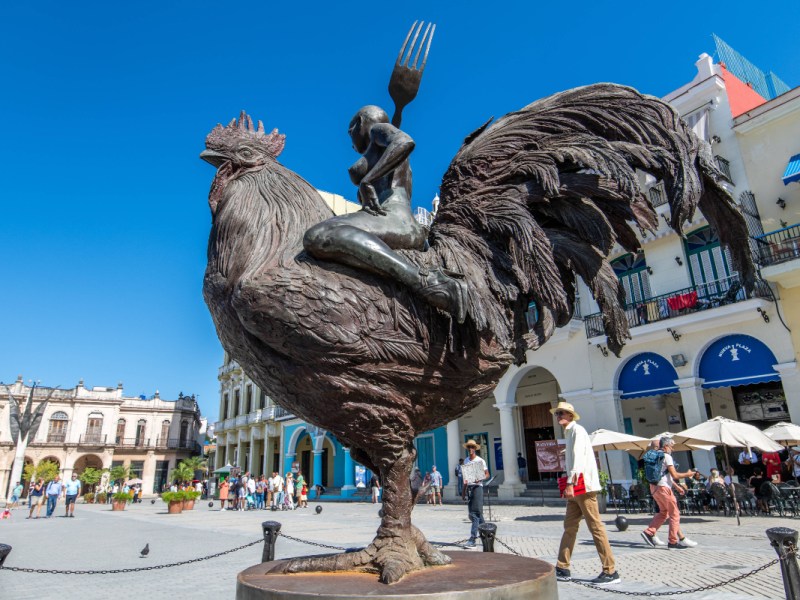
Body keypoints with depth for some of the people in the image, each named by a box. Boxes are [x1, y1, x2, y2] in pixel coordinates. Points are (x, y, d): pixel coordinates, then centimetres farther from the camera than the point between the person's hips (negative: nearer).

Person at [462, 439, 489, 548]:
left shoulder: (480, 460, -2)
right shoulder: (466, 461, 14)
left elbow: (487, 474, -2)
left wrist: (480, 479, -21)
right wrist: (464, 490, 17)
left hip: (477, 486, -6)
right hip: (469, 487, 6)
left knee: (476, 512, -12)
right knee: (471, 513, 7)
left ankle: (473, 538, -13)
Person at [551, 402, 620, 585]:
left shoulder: (577, 430, -9)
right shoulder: (569, 432, 19)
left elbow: (578, 458, -18)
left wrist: (570, 483, -21)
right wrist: (570, 484, 16)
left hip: (583, 485, -10)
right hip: (576, 487, 10)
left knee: (596, 527, -4)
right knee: (569, 527, 10)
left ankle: (610, 572, 3)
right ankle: (562, 569, 16)